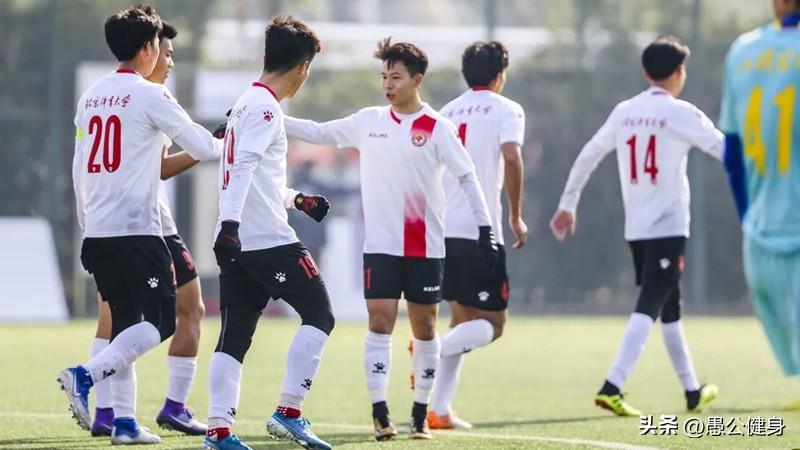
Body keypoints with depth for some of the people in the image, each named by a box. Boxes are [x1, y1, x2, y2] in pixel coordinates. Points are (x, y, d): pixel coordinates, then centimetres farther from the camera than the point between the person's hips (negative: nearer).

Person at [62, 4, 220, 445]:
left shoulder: (91, 96, 13)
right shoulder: (149, 95, -8)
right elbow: (202, 146, -5)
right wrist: (226, 141, 17)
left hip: (96, 231, 7)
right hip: (136, 228, -7)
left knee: (125, 322, 12)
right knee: (161, 321, -4)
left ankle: (123, 421, 6)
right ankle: (85, 375, -21)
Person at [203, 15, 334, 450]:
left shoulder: (247, 104, 20)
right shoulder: (265, 108, -10)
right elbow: (243, 167, -22)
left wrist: (298, 199, 37)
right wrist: (230, 222, -30)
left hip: (237, 243, 9)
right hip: (269, 239, -9)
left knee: (234, 337, 4)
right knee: (319, 315, -1)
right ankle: (288, 412, -6)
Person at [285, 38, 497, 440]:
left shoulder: (437, 128, -4)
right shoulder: (368, 121, 5)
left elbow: (467, 177, -5)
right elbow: (318, 133, 11)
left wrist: (485, 228, -12)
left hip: (425, 247, -1)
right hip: (381, 245, 1)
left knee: (424, 327, 5)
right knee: (380, 322, -8)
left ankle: (421, 414, 15)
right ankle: (380, 413, -8)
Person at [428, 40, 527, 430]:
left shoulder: (447, 112, 17)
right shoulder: (506, 109, 0)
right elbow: (511, 157, -17)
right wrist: (515, 217, -10)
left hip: (442, 232, 6)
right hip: (480, 232, -6)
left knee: (462, 321, 15)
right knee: (492, 323, 1)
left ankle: (439, 410, 6)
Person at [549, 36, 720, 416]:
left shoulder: (625, 112, 7)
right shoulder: (680, 113, -9)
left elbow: (588, 156, 10)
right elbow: (725, 150, -9)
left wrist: (567, 205, 18)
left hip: (635, 229, 7)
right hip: (668, 227, -7)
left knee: (670, 309, 18)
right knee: (648, 308, -11)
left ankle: (692, 391, 27)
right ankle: (612, 387, -24)